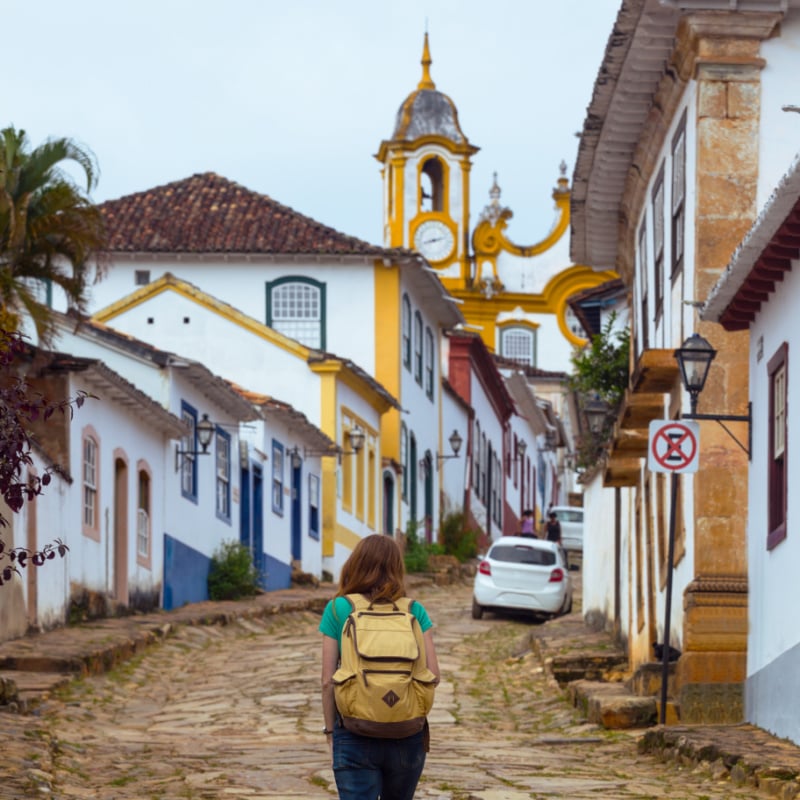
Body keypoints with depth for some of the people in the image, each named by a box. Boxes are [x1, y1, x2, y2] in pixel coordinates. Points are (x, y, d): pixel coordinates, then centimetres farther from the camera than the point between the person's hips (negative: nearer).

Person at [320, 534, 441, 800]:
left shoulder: (338, 609, -3)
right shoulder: (414, 611, 1)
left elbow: (328, 681, -4)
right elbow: (434, 675, -3)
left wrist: (330, 730, 6)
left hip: (355, 737, -2)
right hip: (407, 738, 2)